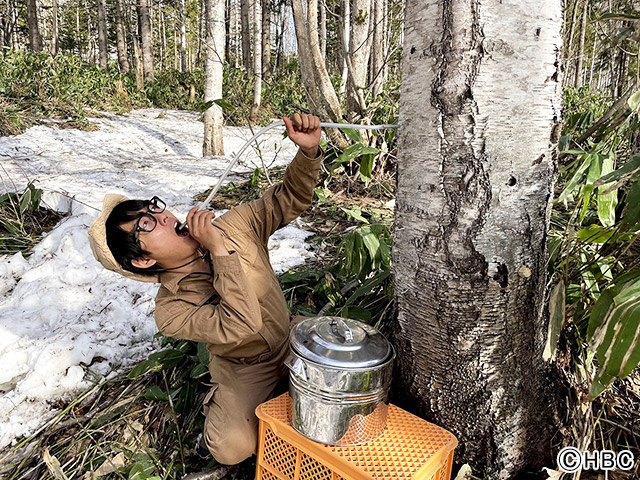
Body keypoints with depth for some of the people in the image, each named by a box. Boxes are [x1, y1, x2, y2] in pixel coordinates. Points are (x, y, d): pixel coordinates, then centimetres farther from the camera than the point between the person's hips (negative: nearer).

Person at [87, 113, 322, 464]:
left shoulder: (234, 226, -15)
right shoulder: (170, 314, -26)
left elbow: (288, 199, -11)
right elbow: (242, 325, -39)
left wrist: (308, 152, -30)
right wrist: (220, 251, -41)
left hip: (291, 336, 4)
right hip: (245, 368, -3)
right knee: (233, 448, -23)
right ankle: (219, 401, 11)